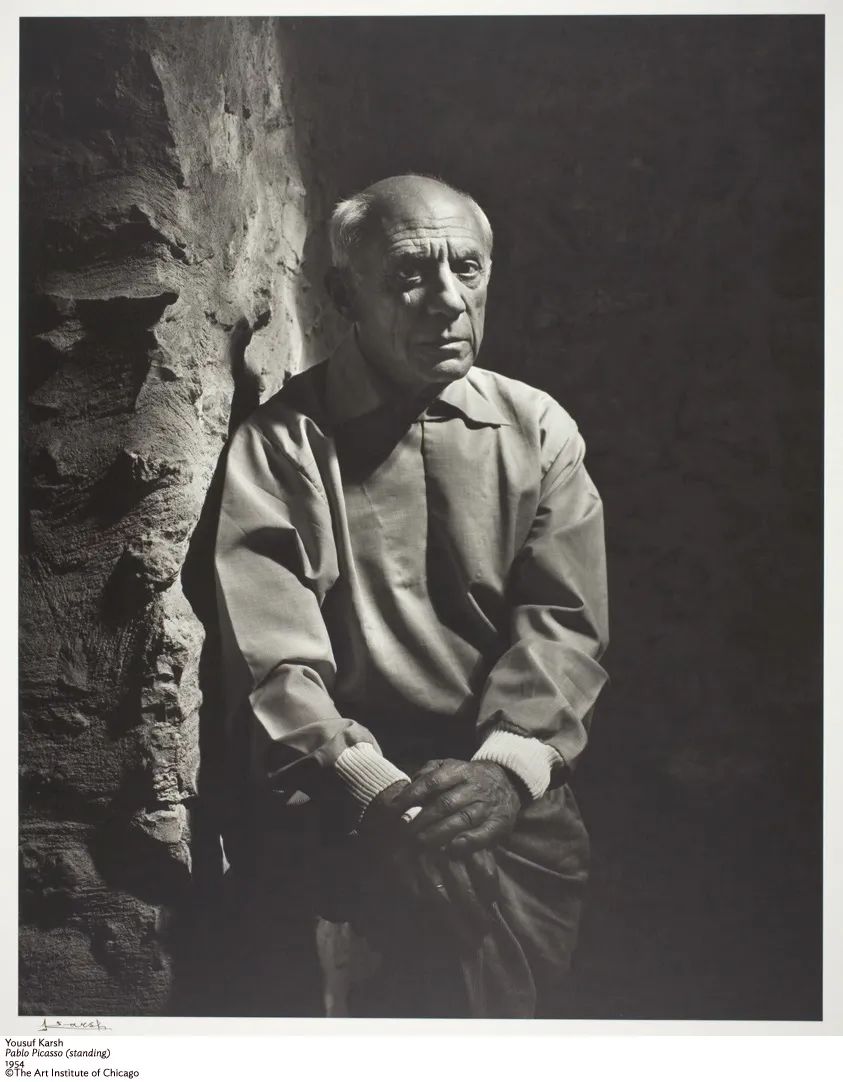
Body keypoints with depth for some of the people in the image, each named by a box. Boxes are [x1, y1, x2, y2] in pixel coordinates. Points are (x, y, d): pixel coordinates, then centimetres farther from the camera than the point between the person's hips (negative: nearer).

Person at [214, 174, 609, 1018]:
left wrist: (506, 765, -18)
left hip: (502, 774, 4)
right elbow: (274, 653, -10)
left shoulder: (539, 430, 9)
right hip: (333, 782, -4)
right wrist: (375, 783, -25)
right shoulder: (279, 444, 0)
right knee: (466, 901, -29)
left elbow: (563, 620, 0)